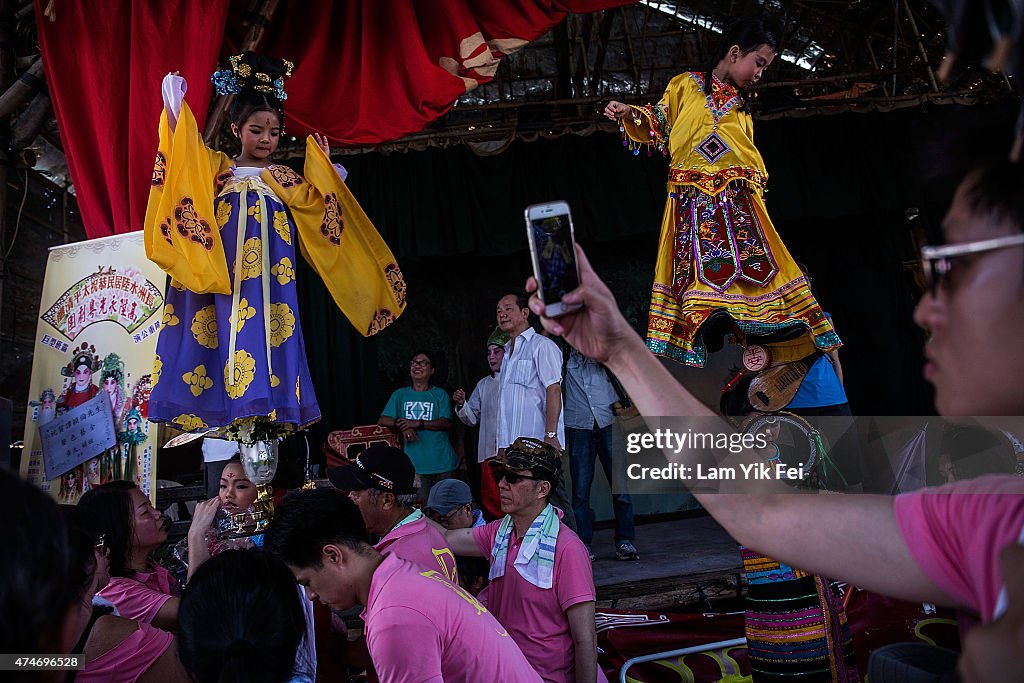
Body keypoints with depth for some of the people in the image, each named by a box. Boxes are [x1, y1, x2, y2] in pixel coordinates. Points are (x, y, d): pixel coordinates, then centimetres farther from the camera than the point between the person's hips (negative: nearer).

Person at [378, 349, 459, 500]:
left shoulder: (440, 395, 8)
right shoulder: (400, 395, 13)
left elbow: (447, 423, -5)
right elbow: (383, 421, 5)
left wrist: (418, 423, -16)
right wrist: (402, 426, -14)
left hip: (442, 464, -1)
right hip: (415, 465, 1)